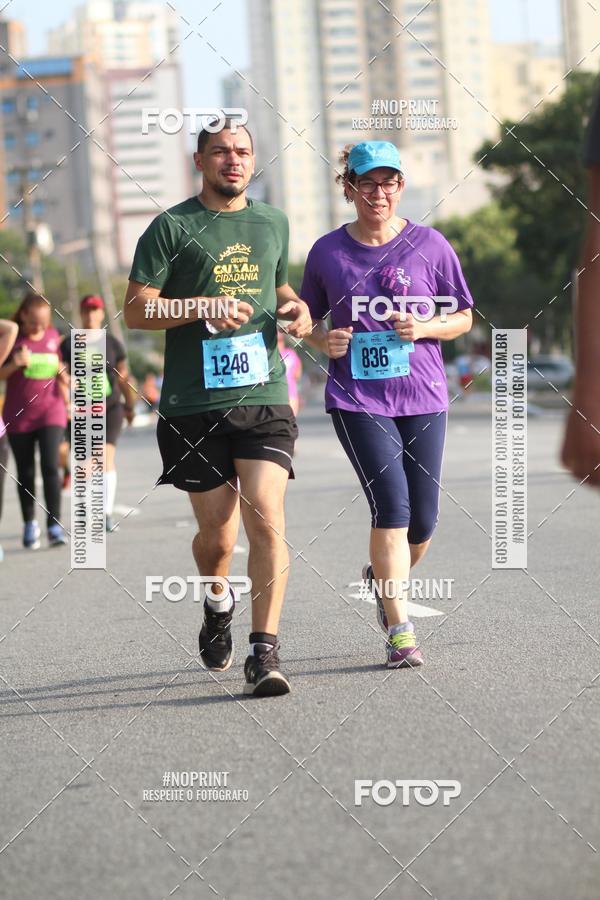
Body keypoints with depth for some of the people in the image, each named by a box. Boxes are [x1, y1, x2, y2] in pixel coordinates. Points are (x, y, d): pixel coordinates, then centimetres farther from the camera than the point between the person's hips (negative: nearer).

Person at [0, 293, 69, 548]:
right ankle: (29, 524, 21)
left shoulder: (53, 337, 5)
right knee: (25, 472, 7)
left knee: (50, 467, -13)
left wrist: (67, 401, 12)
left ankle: (55, 525, -12)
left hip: (50, 414, 1)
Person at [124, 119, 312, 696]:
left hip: (263, 396, 2)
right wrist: (203, 307, -18)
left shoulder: (272, 223, 14)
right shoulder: (172, 227, 0)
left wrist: (295, 307, 9)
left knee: (267, 523, -13)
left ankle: (264, 653, -12)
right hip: (193, 405, -2)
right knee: (216, 533, 4)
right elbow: (135, 311, -4)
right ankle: (218, 602, 38)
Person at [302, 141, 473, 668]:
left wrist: (425, 327, -11)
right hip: (357, 400, -2)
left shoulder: (430, 246, 2)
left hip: (422, 396, 2)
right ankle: (400, 631, -9)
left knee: (423, 520, 3)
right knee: (392, 505, -15)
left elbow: (464, 318, 8)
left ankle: (383, 577, 37)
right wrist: (322, 340, -7)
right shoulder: (327, 252, 3)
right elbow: (308, 319, 15)